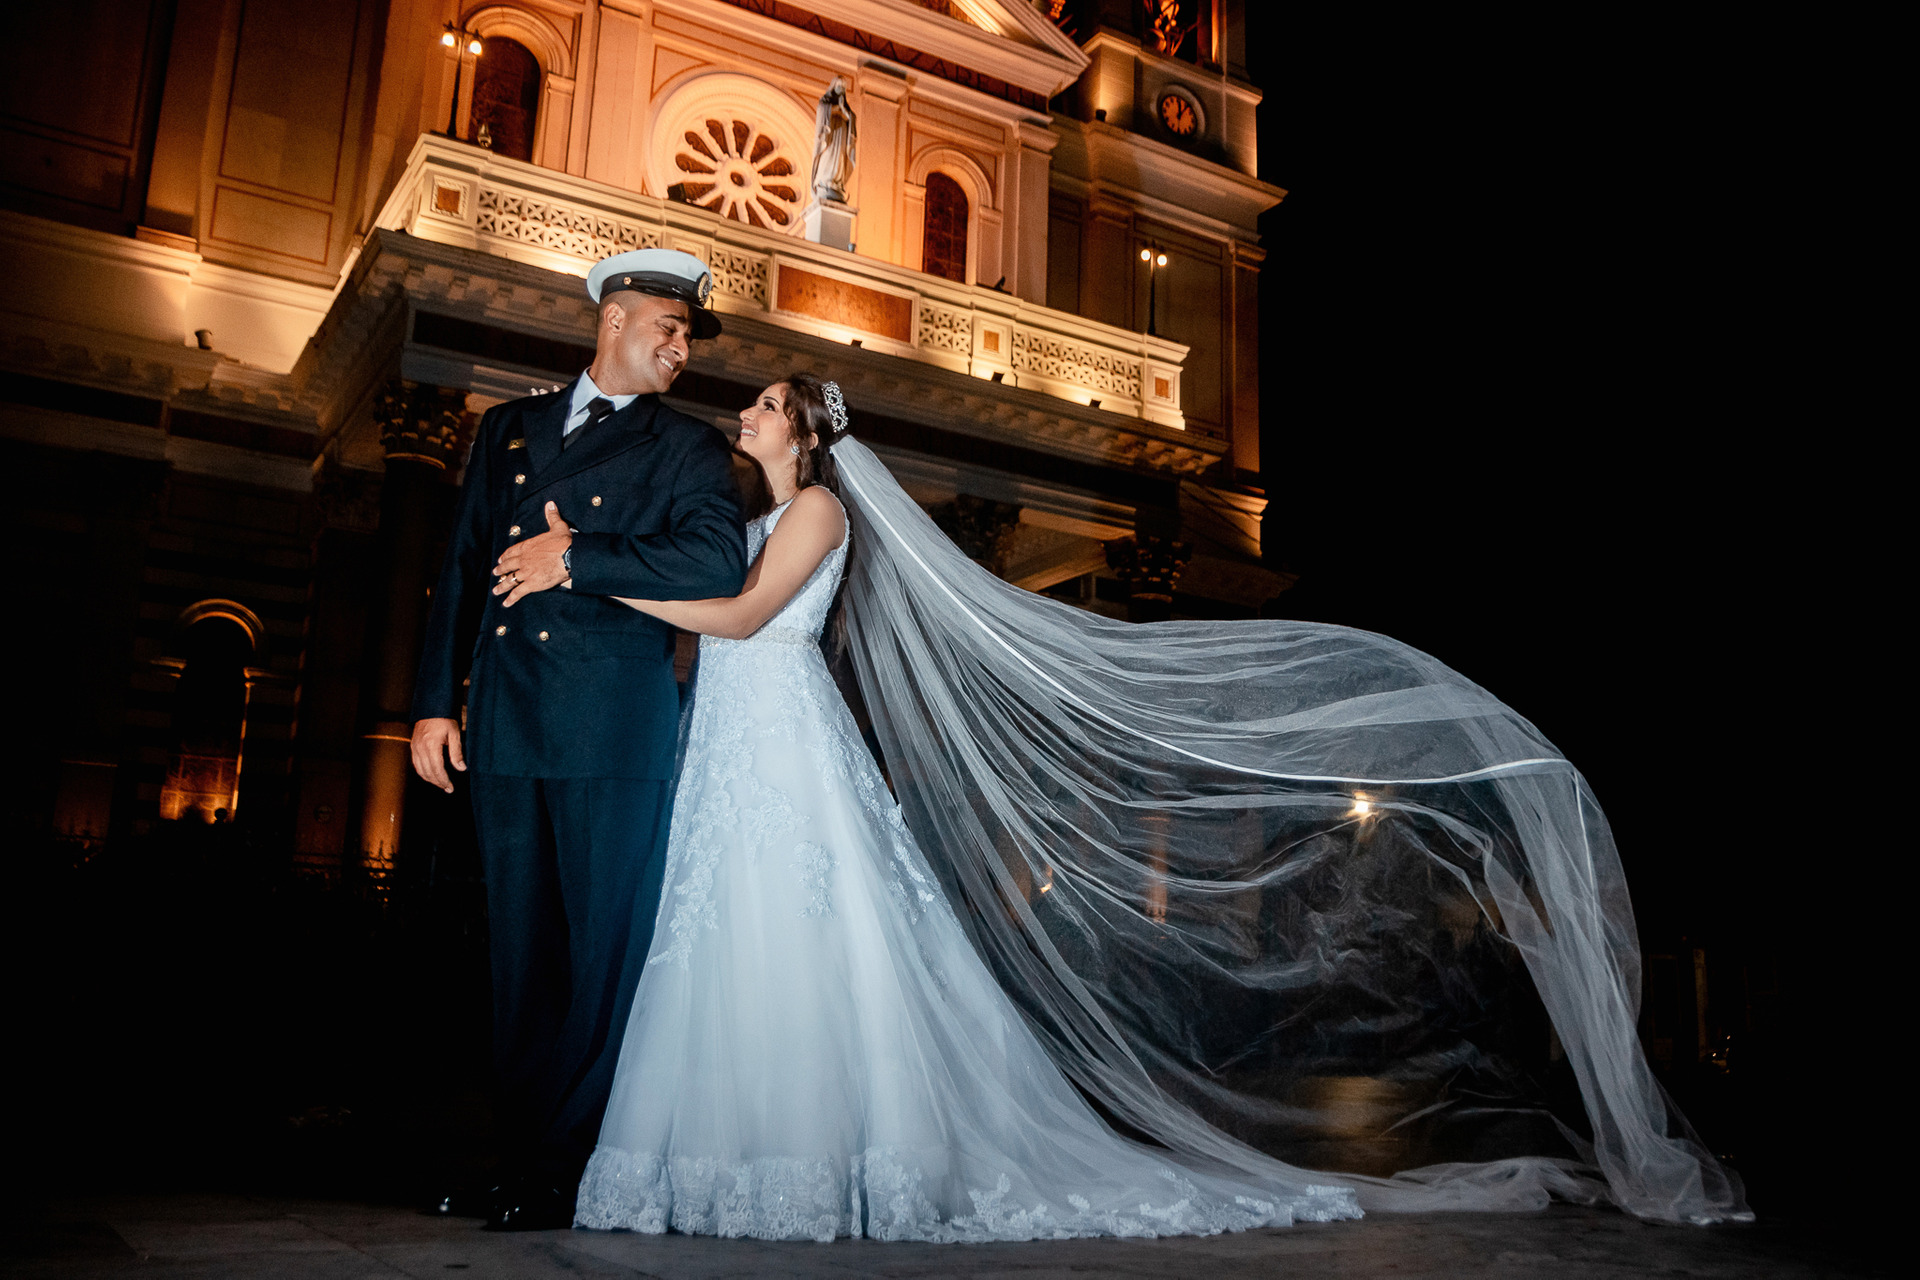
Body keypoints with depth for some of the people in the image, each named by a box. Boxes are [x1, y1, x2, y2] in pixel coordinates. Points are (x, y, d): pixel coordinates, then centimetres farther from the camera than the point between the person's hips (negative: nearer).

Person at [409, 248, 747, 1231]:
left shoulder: (687, 449, 8)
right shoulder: (508, 428, 19)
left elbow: (718, 562, -10)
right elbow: (462, 569, 16)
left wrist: (577, 556, -10)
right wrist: (436, 700, 8)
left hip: (614, 725, -3)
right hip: (505, 716, 4)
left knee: (604, 947, -2)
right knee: (521, 947, 8)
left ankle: (563, 1168, 8)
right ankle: (520, 1154, 18)